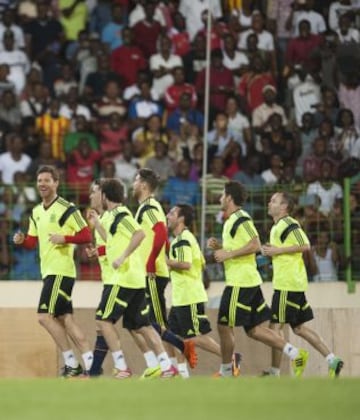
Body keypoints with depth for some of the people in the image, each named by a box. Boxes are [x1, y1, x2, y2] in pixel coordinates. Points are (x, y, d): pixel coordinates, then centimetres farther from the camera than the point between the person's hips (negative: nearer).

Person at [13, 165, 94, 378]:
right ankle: (89, 359, 11)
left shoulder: (67, 209, -9)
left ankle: (72, 362, -8)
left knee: (45, 316, -14)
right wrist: (21, 240, 0)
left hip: (61, 270, -9)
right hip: (49, 271, 9)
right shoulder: (36, 212, 15)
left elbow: (86, 235, -10)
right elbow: (33, 241, 21)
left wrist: (64, 238, -24)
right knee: (65, 319, 8)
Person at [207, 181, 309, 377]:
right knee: (255, 329, 6)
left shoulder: (241, 218, -12)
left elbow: (255, 245, -22)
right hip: (250, 281, 10)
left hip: (240, 283, -10)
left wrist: (228, 253, -18)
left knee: (224, 326, -2)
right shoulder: (232, 220, 19)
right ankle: (294, 353, 0)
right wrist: (219, 247, 13)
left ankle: (225, 372, 7)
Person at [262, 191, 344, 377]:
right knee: (299, 328, 11)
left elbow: (305, 245, -22)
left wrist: (277, 250, -19)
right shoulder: (276, 227, 19)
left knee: (276, 326, -6)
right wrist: (270, 251, 11)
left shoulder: (288, 224, -12)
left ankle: (274, 372, -1)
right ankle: (332, 360, 9)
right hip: (293, 283, 10)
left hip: (288, 284, -10)